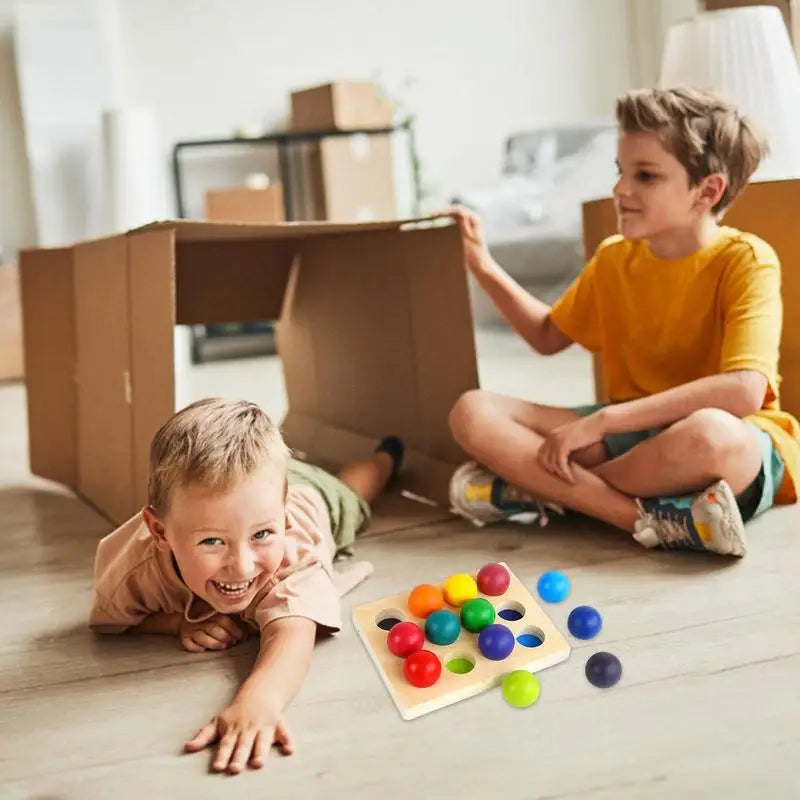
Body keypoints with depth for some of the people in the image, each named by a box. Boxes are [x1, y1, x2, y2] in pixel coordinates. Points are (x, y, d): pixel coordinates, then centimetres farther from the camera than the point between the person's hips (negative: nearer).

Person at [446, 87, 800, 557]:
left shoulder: (745, 260, -12)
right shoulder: (614, 259, 7)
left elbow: (743, 391, -27)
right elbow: (548, 336, 24)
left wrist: (601, 421, -27)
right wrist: (484, 268, 10)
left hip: (737, 450, -5)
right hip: (633, 433, 6)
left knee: (709, 434, -44)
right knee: (473, 412, -13)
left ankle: (539, 489, -18)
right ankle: (651, 519, -26)